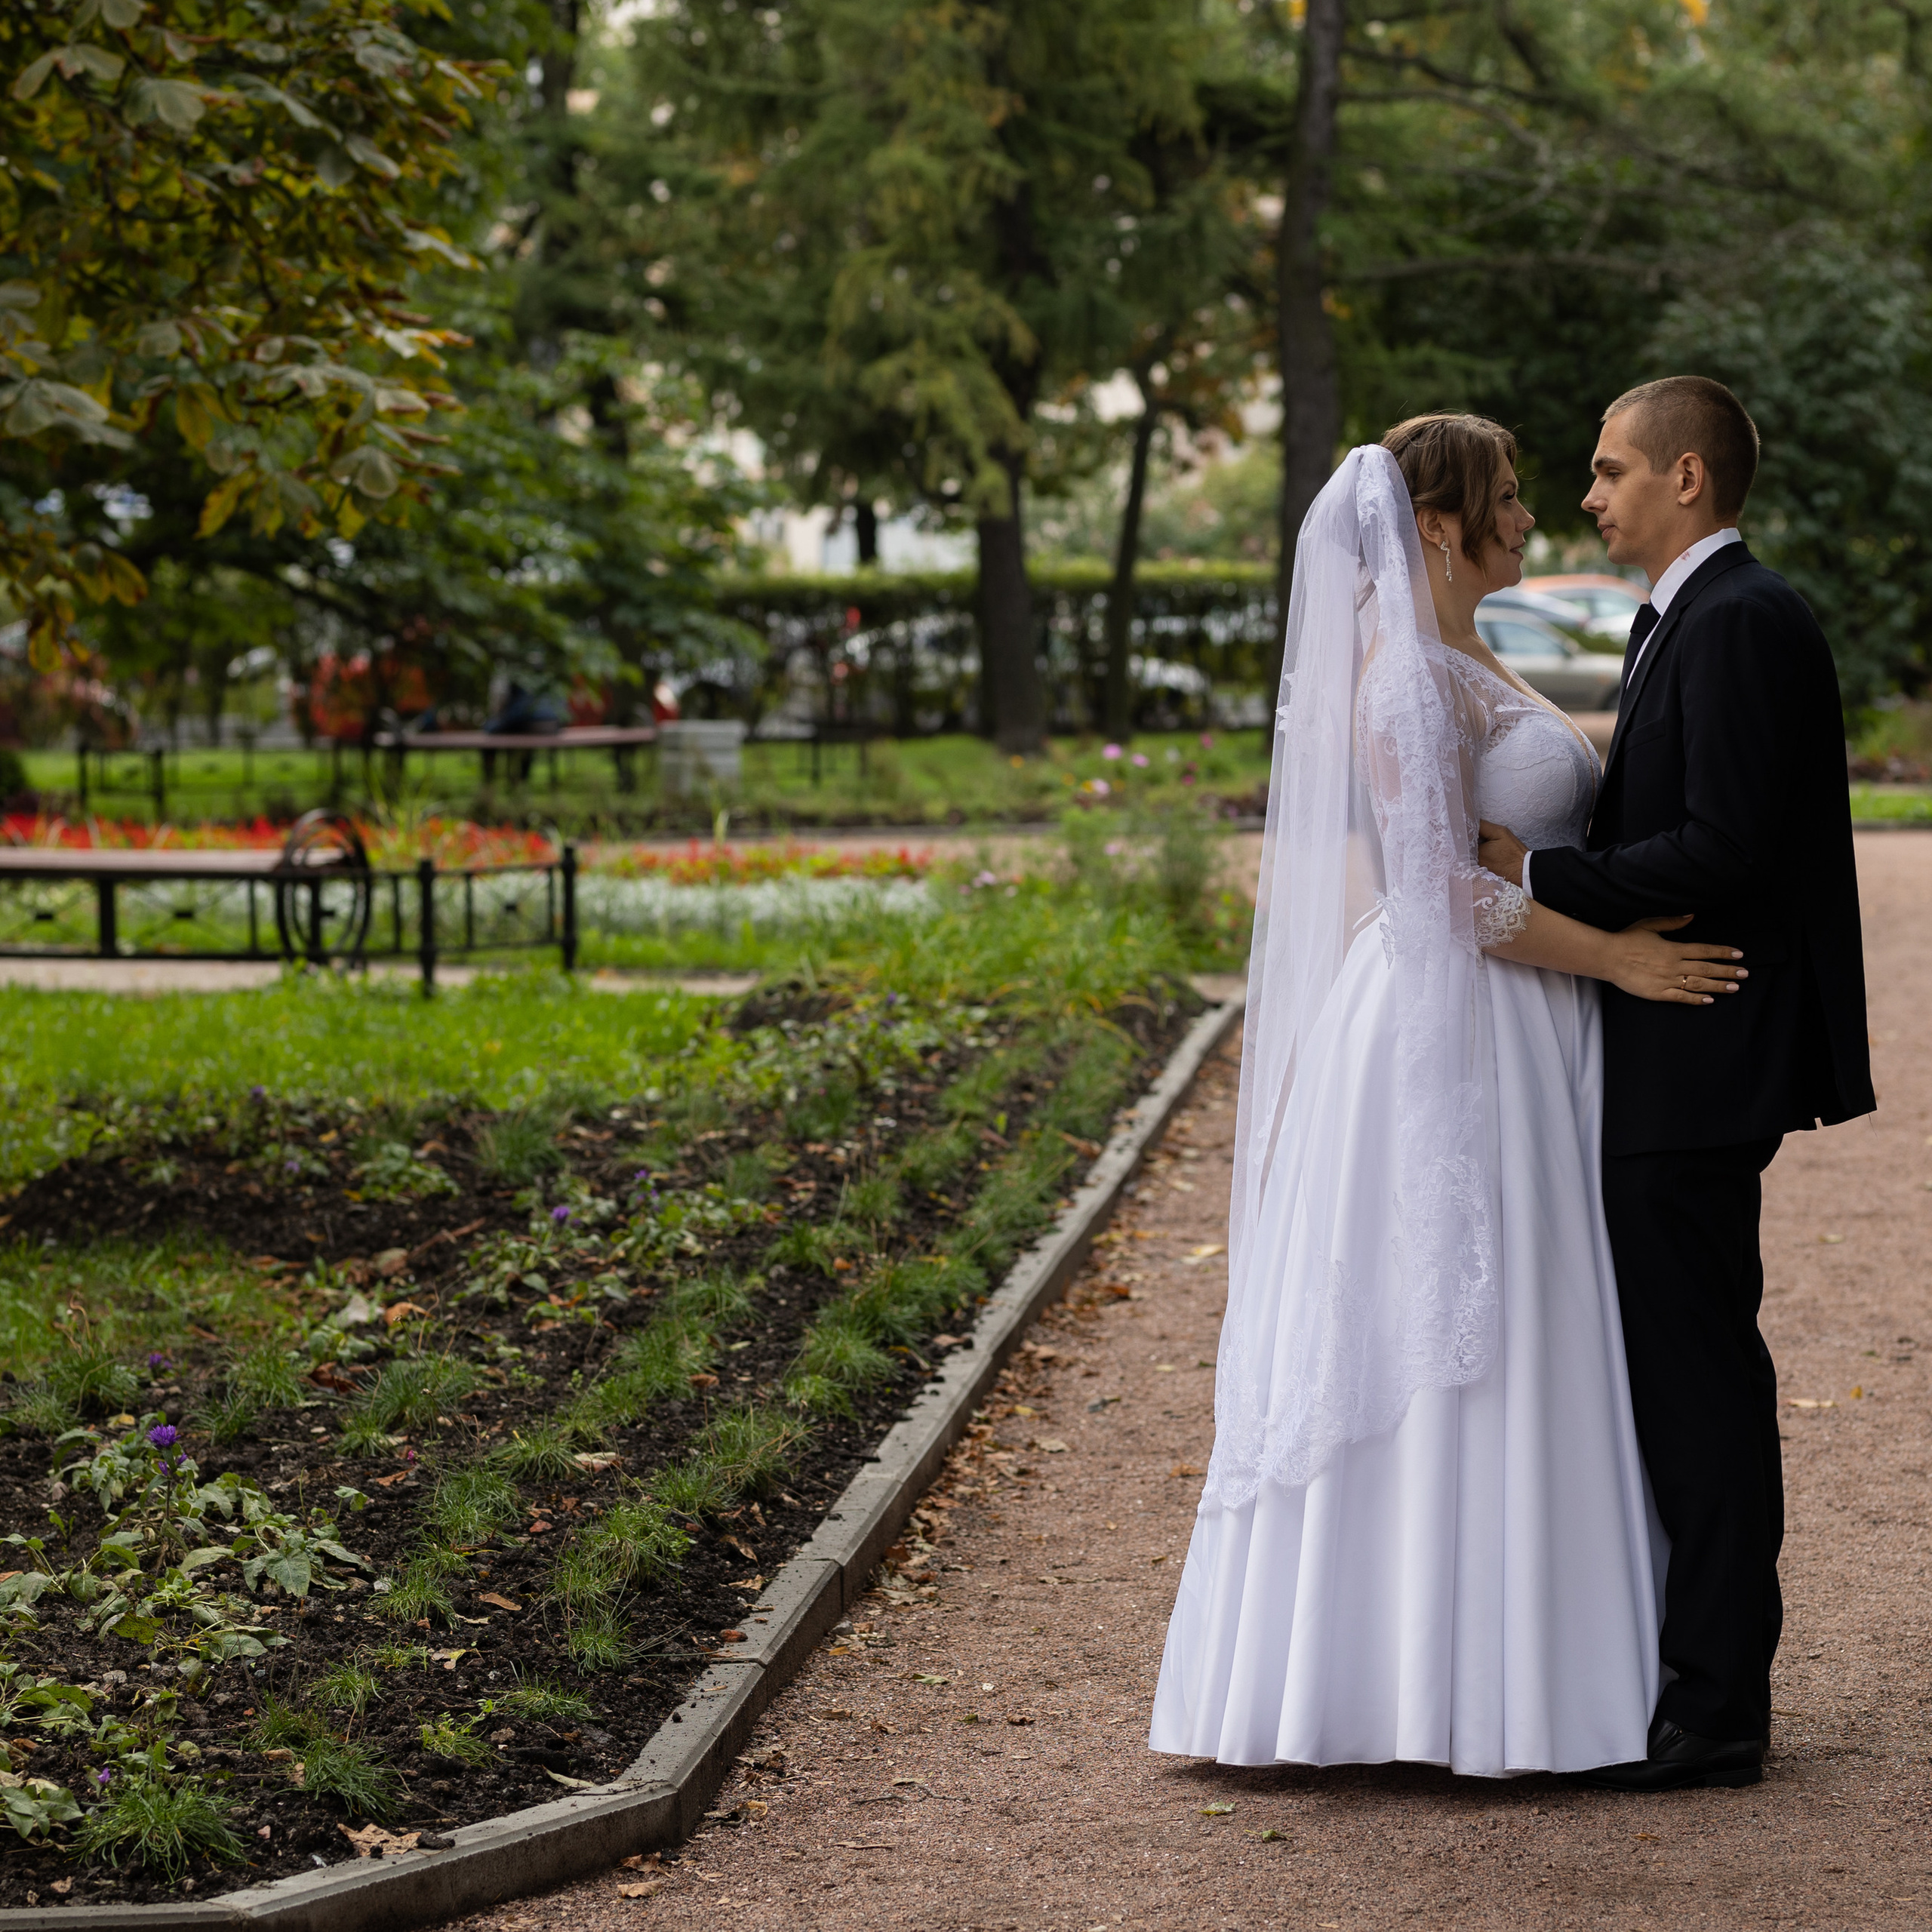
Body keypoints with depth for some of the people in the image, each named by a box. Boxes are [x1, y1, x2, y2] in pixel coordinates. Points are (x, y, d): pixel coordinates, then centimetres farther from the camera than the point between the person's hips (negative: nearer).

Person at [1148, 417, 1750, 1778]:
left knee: (1478, 1350, 12)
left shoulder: (1468, 670, 16)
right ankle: (1441, 1685, 1)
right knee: (1452, 1361, -5)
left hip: (1510, 1045, 10)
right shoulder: (1410, 677, -16)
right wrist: (1617, 959, -17)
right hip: (1454, 1041, -10)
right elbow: (1441, 892, -21)